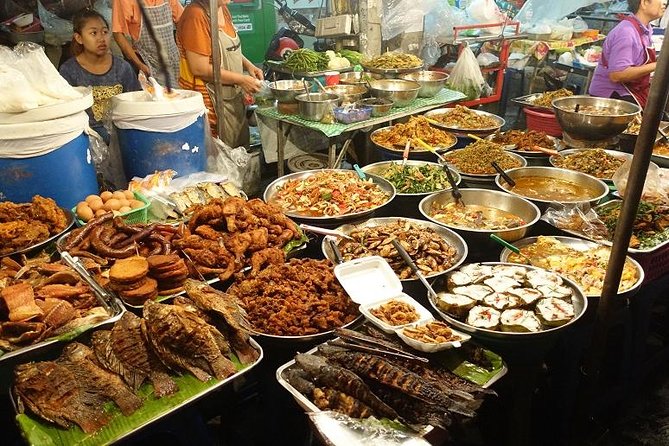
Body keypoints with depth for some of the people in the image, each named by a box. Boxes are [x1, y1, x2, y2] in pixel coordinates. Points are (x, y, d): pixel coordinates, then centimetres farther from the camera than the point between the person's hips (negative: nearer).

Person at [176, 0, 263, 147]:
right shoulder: (196, 15, -20)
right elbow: (200, 68, -23)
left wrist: (248, 65, 3)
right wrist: (241, 80, -18)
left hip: (234, 96, 9)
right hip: (211, 100, -9)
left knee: (242, 148, 17)